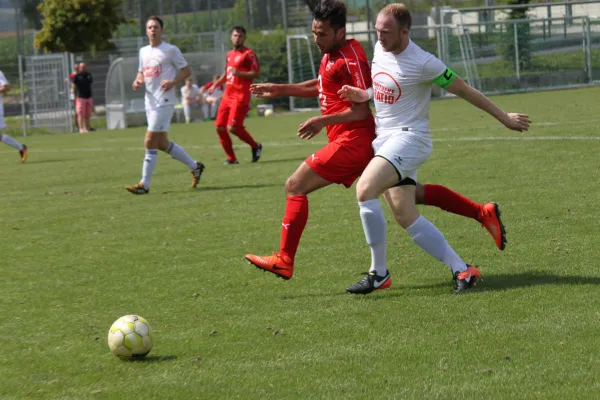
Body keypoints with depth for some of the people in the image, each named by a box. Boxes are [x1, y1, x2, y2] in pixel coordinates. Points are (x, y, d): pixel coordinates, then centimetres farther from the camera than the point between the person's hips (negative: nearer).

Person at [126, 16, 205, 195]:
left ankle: (144, 185, -8)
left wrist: (173, 81, -19)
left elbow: (187, 71, -3)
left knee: (150, 143, -11)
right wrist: (138, 81, 2)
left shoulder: (171, 50, -5)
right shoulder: (144, 51, 14)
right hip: (150, 101, 8)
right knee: (162, 144, 12)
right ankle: (194, 166, 28)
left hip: (164, 101, -8)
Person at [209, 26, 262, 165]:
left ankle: (255, 146, 8)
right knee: (220, 127, 1)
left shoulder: (248, 54, -6)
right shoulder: (230, 54, 17)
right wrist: (215, 84, 23)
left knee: (232, 128, -15)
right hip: (228, 96, 8)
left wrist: (239, 73, -23)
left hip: (240, 97, -8)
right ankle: (231, 158, 12)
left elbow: (257, 74, -13)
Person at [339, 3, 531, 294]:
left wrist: (503, 117, 0)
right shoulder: (380, 49, 5)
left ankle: (379, 273, -16)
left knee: (365, 190, -26)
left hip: (408, 138, -8)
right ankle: (461, 269, 8)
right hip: (385, 139, 8)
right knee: (406, 217, 3)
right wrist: (363, 95, 2)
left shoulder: (422, 63, -16)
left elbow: (463, 89, -7)